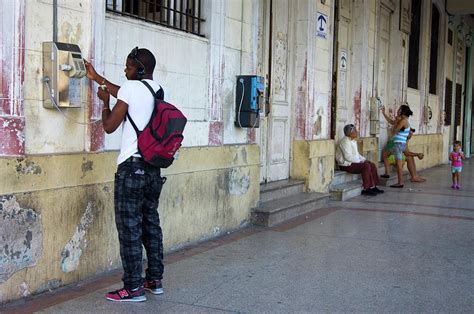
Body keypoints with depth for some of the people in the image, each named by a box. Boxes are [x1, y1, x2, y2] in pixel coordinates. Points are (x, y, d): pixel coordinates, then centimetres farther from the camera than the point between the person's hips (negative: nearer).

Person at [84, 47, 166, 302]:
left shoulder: (130, 87, -9)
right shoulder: (157, 90, 13)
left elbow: (109, 126, -6)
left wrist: (105, 101, 11)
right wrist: (96, 78, 38)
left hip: (131, 167, -7)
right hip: (153, 168, 8)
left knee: (129, 227, -3)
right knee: (151, 222, 14)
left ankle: (133, 288, -1)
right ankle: (155, 280, 21)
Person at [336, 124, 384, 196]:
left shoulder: (353, 141, 15)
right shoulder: (345, 141, -17)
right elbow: (348, 157, -23)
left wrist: (364, 159, 6)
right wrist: (360, 161, -17)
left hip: (353, 162, 10)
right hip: (346, 165, -10)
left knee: (372, 165, -3)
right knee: (366, 166, -25)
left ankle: (373, 187, -2)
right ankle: (366, 189, -21)